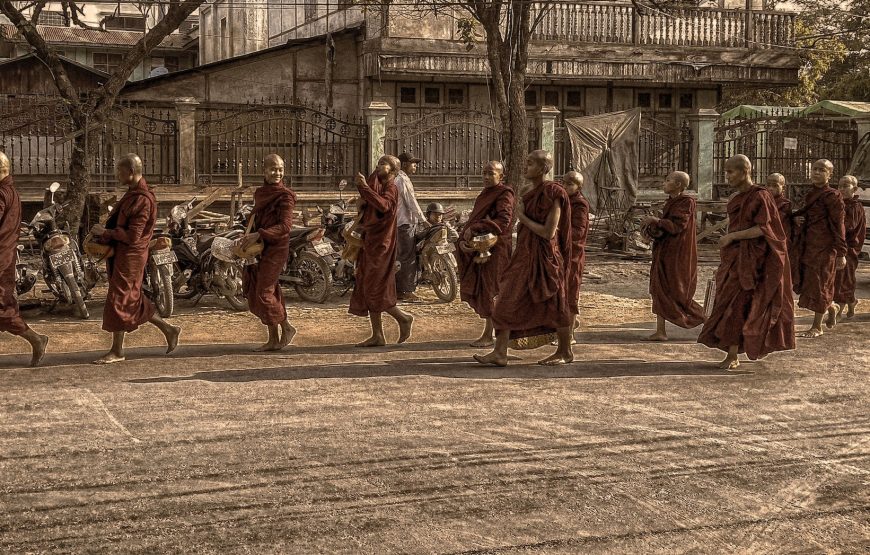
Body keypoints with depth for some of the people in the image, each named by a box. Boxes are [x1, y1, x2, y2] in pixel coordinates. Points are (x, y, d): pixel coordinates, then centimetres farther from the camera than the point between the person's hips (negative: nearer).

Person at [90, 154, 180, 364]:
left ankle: (117, 351, 8)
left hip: (130, 255, -10)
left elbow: (132, 236, -24)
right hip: (122, 253, 10)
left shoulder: (142, 199, -20)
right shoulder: (132, 193, 12)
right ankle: (168, 329, 24)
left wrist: (105, 232, -16)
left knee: (118, 300, -2)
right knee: (133, 300, 15)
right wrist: (103, 231, 4)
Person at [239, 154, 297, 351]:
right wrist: (248, 236, 10)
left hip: (276, 247, -8)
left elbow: (285, 225, -21)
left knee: (264, 292, -9)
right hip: (259, 247, 8)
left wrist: (258, 235, -29)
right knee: (256, 292, 9)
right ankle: (273, 339, 16)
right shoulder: (259, 193, 12)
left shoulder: (285, 195, -11)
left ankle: (286, 327, 11)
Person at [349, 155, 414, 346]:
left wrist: (365, 187, -29)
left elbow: (383, 205, -30)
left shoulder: (390, 189, -10)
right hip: (370, 243, 9)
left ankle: (403, 318, 9)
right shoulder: (376, 185, 17)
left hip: (381, 244, -9)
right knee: (368, 289, 7)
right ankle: (377, 336, 9)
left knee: (375, 289, -7)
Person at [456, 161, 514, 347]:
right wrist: (464, 240, -2)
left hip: (495, 248, -9)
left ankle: (488, 335, 2)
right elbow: (473, 220, 14)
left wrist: (475, 228, -27)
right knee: (474, 289, 10)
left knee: (488, 290, -5)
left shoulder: (504, 194, -10)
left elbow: (503, 220, -25)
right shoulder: (485, 194, 17)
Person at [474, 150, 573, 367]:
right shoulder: (532, 193, 12)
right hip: (525, 254, 9)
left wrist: (522, 217, -13)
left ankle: (565, 352, 20)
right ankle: (500, 352, 2)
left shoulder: (553, 194, -14)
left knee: (553, 304, 5)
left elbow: (548, 232, -19)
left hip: (544, 256, -9)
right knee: (508, 302, 2)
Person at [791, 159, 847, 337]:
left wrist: (840, 253, -15)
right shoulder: (811, 195, 13)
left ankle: (816, 327, 8)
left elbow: (839, 225, -12)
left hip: (823, 246, -8)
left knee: (818, 284, -2)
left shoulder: (832, 196, -10)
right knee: (805, 282, 10)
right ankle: (831, 308, 34)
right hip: (808, 246, 8)